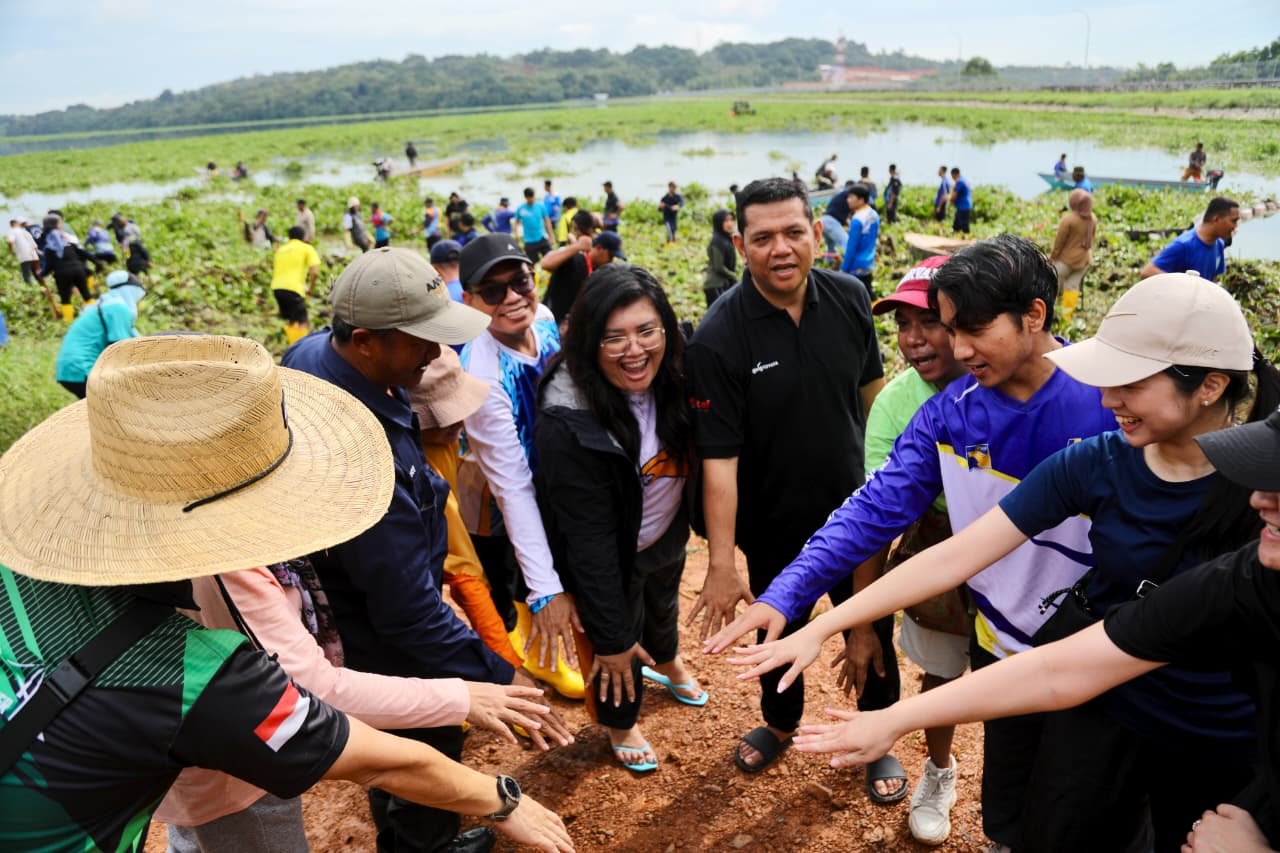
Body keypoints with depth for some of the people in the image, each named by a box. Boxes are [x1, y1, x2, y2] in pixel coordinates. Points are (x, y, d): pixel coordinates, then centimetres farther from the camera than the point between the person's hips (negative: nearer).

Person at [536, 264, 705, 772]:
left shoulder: (673, 378, -21)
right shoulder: (567, 426, -37)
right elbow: (589, 540, -30)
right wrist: (611, 634, -23)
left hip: (667, 534, 6)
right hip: (610, 557, -6)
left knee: (663, 603, 34)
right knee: (618, 647, 18)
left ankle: (667, 663, 67)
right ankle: (620, 725, 51)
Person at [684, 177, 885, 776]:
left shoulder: (849, 298, -11)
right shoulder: (718, 338, -23)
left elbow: (873, 388, 5)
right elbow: (719, 458, -24)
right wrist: (720, 565, -24)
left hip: (855, 507, 2)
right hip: (775, 527, -2)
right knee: (780, 630, 22)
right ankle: (780, 722, 51)